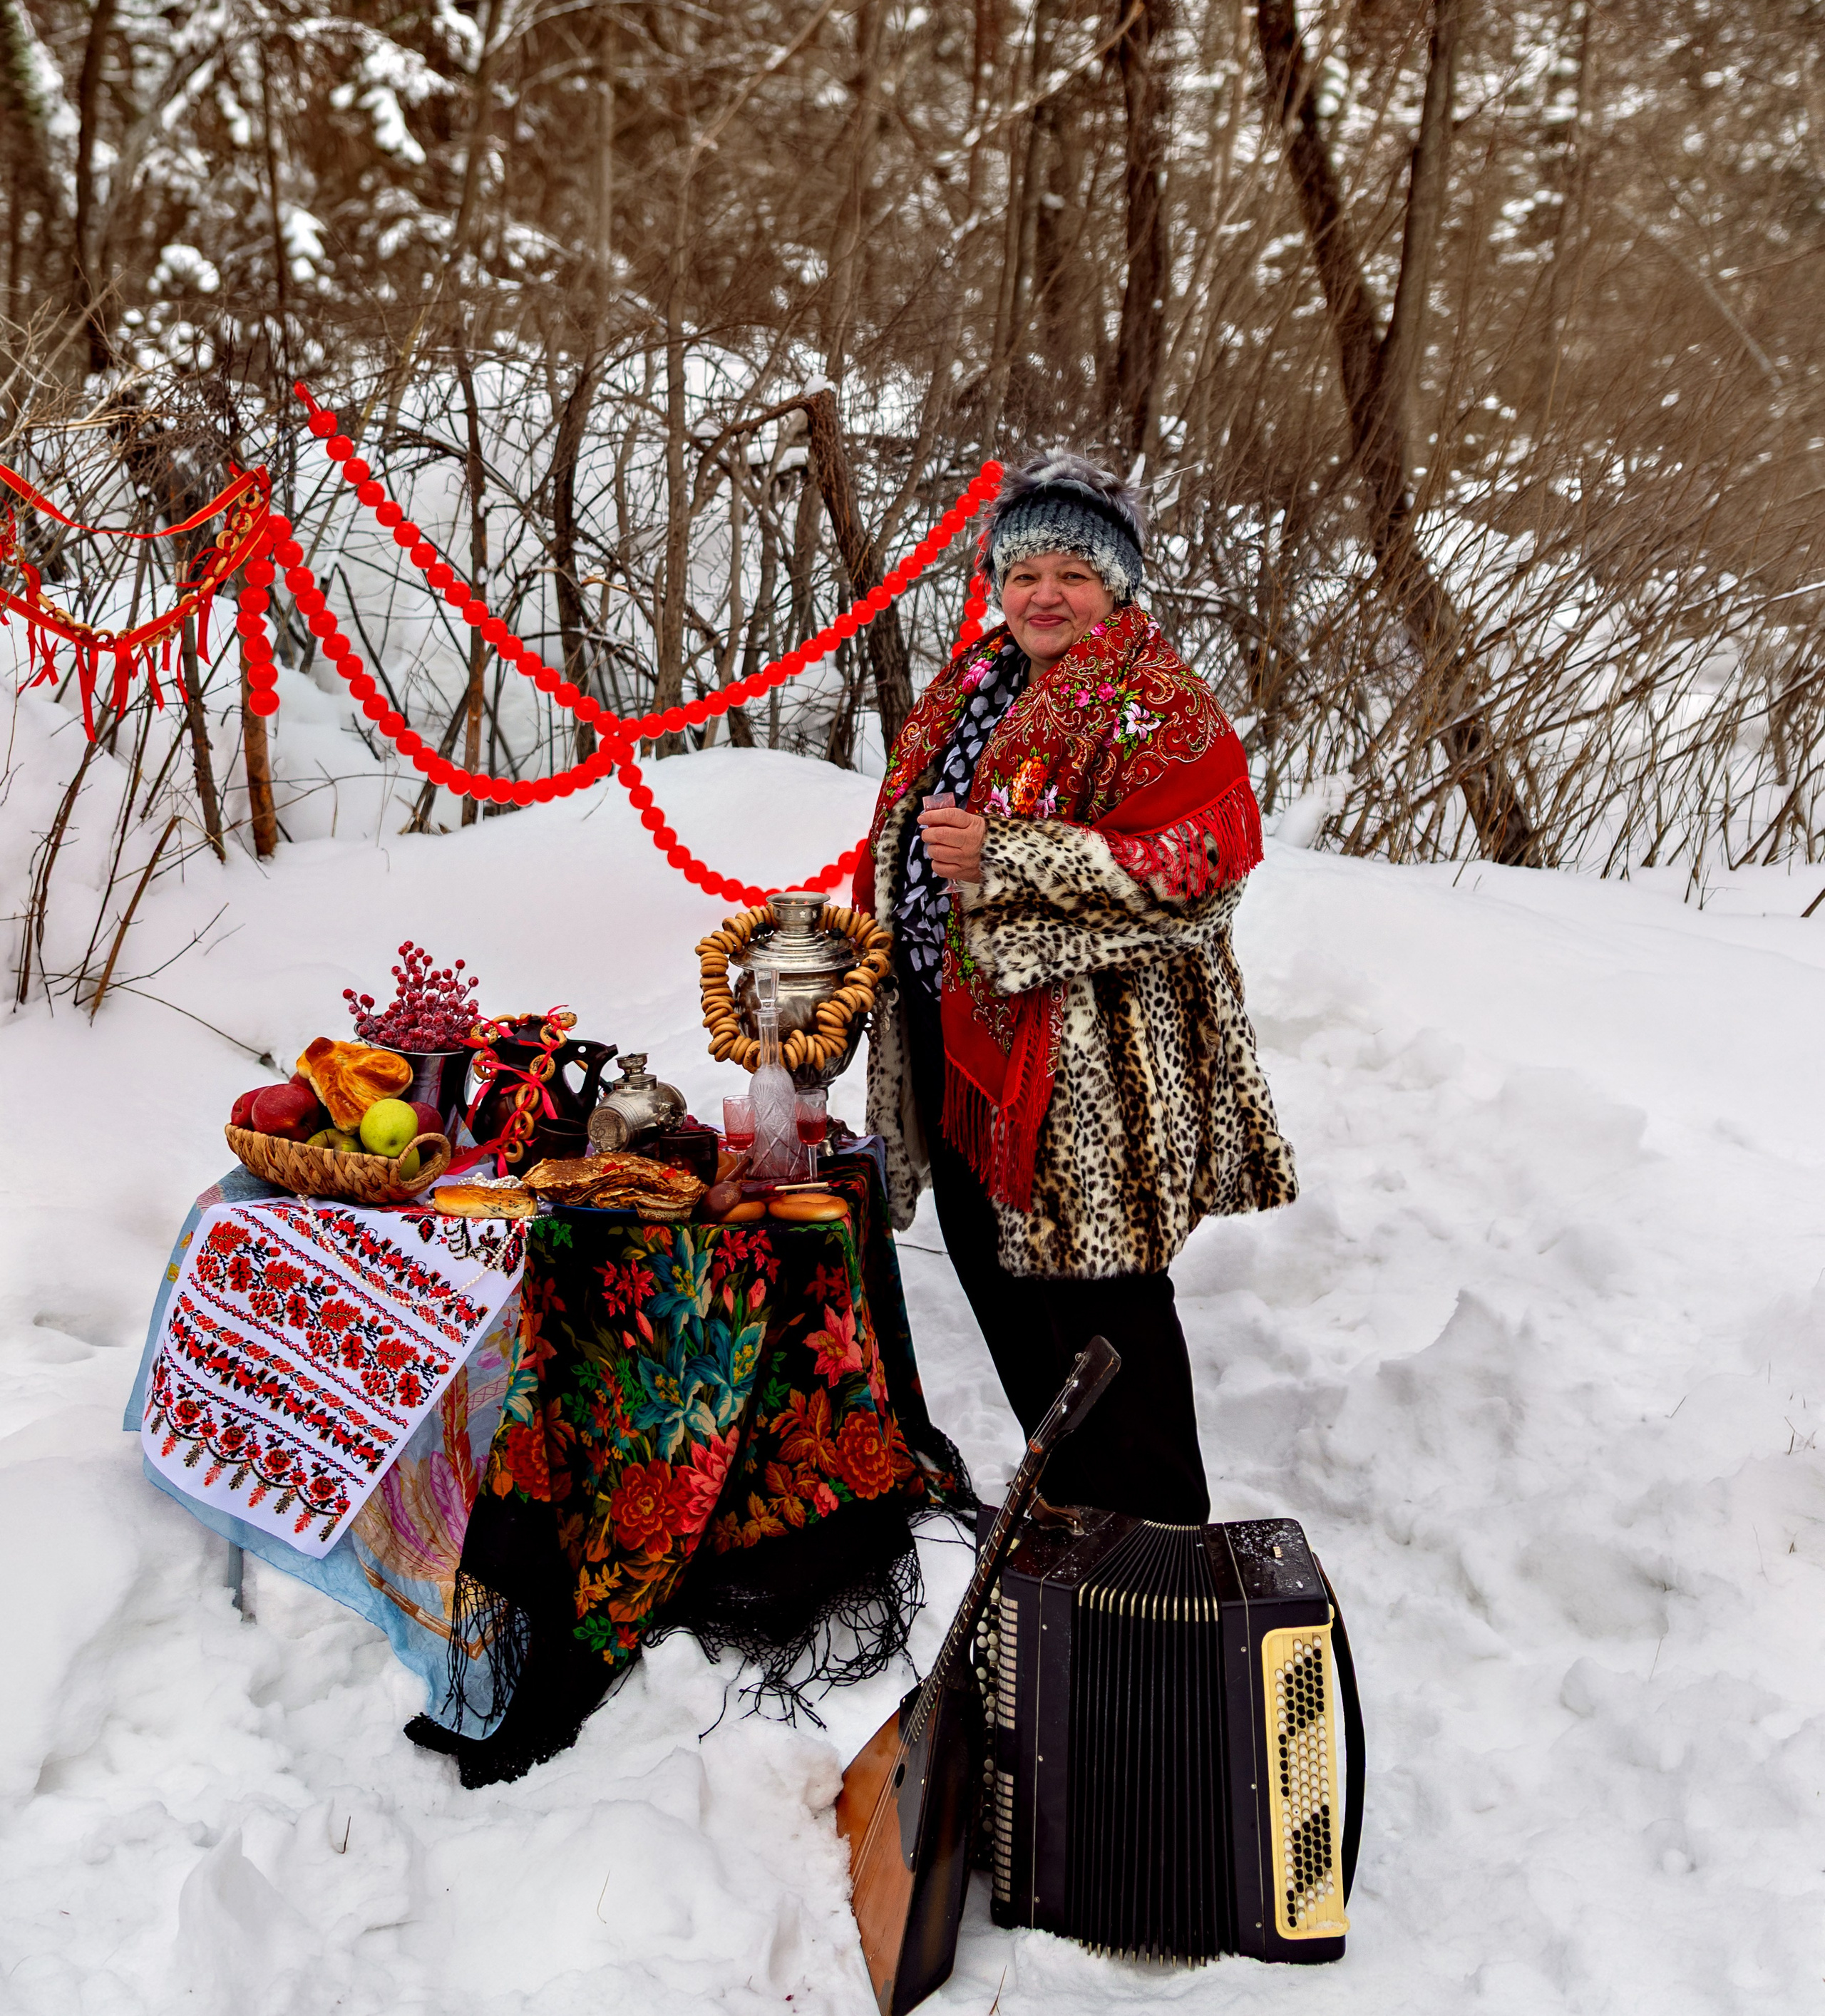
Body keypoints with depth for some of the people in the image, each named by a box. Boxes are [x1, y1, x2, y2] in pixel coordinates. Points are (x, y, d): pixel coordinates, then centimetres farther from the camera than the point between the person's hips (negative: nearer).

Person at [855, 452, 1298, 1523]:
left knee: (1100, 1310, -2)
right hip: (961, 1044, 9)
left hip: (1088, 1066, -8)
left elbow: (1194, 867, -24)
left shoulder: (1161, 709, -10)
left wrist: (1000, 858, -26)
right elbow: (912, 843, 26)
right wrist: (885, 949, 18)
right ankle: (1068, 1506, 37)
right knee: (1005, 1290, 18)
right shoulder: (972, 689, 15)